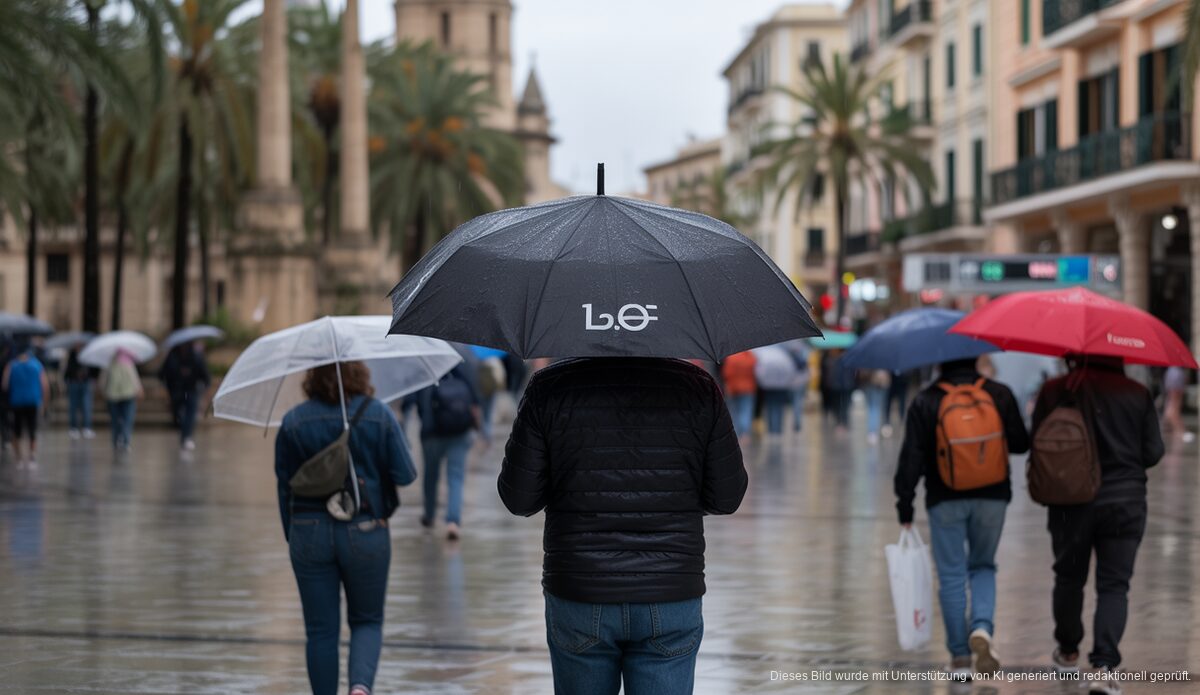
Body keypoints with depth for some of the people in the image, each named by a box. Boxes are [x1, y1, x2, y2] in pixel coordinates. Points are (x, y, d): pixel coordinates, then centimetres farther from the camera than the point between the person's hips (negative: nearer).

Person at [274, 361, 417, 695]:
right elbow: (405, 475, -5)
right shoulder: (379, 415, -5)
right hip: (365, 531, -1)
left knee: (320, 630, 8)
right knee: (367, 621, 12)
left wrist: (292, 537, 13)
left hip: (309, 533, 1)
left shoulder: (293, 422, -1)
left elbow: (284, 488, 4)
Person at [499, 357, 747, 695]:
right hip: (671, 601, 0)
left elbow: (519, 499, -4)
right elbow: (726, 498, 0)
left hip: (577, 598, 0)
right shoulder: (698, 387, -4)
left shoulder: (548, 388, -6)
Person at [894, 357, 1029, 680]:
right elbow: (1020, 444, 3)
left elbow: (911, 457, -6)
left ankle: (960, 656, 7)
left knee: (952, 576, 5)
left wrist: (905, 503, 0)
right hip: (992, 497, 1)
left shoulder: (924, 402, -5)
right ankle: (982, 627, -8)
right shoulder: (1000, 394, -1)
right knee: (983, 566, 18)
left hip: (945, 500, -1)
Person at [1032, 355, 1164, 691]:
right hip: (1125, 502, 0)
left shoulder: (1053, 392, -7)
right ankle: (1104, 666, -11)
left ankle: (1068, 651, 35)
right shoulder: (1138, 394, -5)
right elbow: (1154, 452, -2)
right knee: (1114, 585, 3)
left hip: (1071, 502, 0)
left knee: (1069, 578, 19)